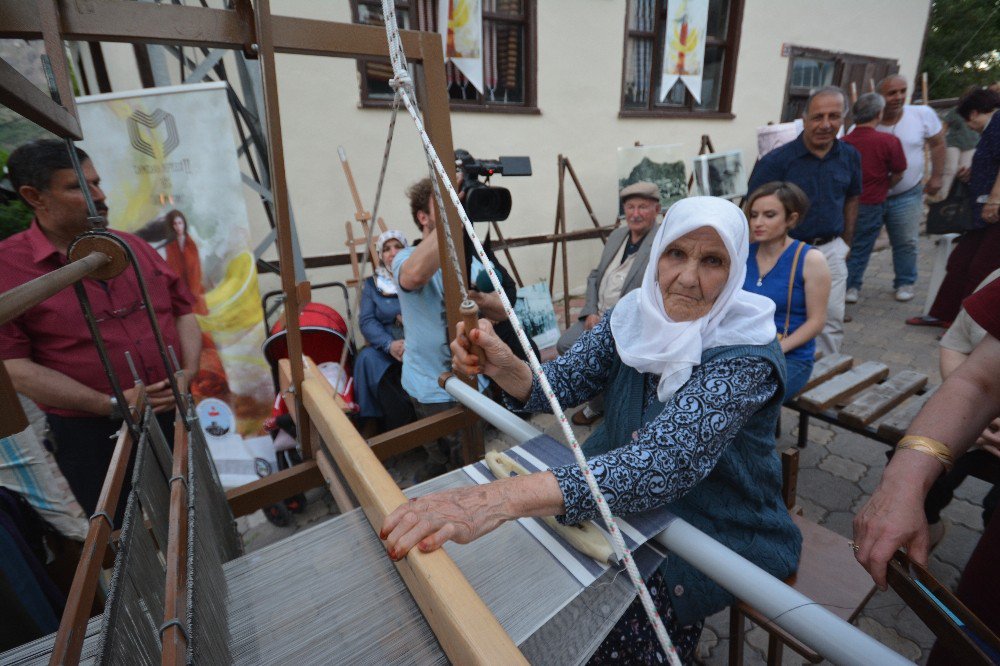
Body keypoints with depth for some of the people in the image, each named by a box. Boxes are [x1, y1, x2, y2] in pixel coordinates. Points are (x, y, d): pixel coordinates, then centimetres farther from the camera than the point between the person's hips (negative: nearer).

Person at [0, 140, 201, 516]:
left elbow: (182, 309, 9)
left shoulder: (132, 247, 6)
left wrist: (190, 370, -7)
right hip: (92, 435, -4)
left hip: (175, 415, 4)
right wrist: (110, 404, -17)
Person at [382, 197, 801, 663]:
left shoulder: (748, 356, -26)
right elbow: (563, 382, -12)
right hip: (633, 504, 5)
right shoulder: (636, 313, -9)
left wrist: (507, 496, -54)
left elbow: (668, 461, -41)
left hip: (724, 532, -4)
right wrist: (506, 368, -36)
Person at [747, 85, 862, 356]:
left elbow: (851, 199, 18)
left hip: (831, 249, 5)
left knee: (832, 319, 9)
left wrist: (846, 242, 17)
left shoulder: (850, 156, 3)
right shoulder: (777, 160, -13)